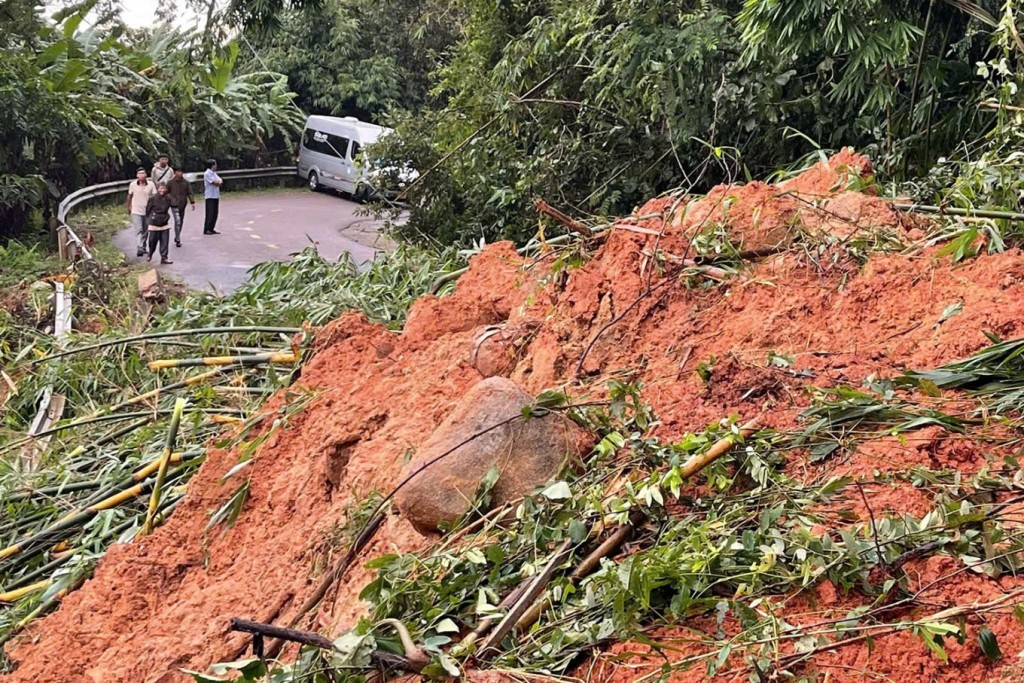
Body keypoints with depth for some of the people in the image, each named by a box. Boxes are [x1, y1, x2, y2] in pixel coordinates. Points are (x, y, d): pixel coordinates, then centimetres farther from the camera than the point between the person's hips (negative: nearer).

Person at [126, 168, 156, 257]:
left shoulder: (151, 184, -6)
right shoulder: (133, 185, -4)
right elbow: (130, 196, 11)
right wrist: (129, 207, 21)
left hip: (147, 211, 2)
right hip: (136, 211, -2)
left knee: (145, 231, 13)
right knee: (139, 230, -12)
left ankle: (143, 247, 30)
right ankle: (140, 248, -19)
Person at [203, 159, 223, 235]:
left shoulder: (214, 173, 17)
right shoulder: (207, 174, -10)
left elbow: (220, 182, 9)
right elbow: (215, 183, -17)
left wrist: (218, 182, -12)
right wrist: (219, 181, 3)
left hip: (216, 196, 8)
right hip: (210, 196, -8)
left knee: (215, 214, 8)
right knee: (210, 214, -9)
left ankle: (211, 229, 14)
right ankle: (206, 230, -6)